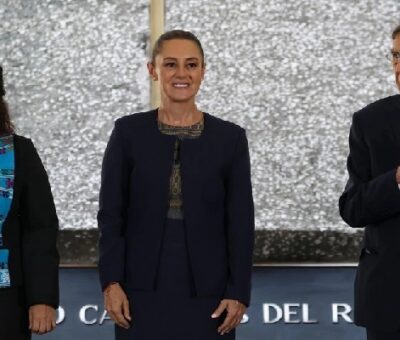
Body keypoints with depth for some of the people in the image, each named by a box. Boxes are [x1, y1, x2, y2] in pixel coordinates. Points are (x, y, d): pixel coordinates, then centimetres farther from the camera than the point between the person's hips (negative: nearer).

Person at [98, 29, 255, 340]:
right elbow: (111, 213, 2)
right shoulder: (128, 132, 1)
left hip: (206, 292, 0)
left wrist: (238, 292, -4)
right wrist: (111, 282, -6)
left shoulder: (230, 138, 1)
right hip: (143, 290, 0)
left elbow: (241, 223, 1)